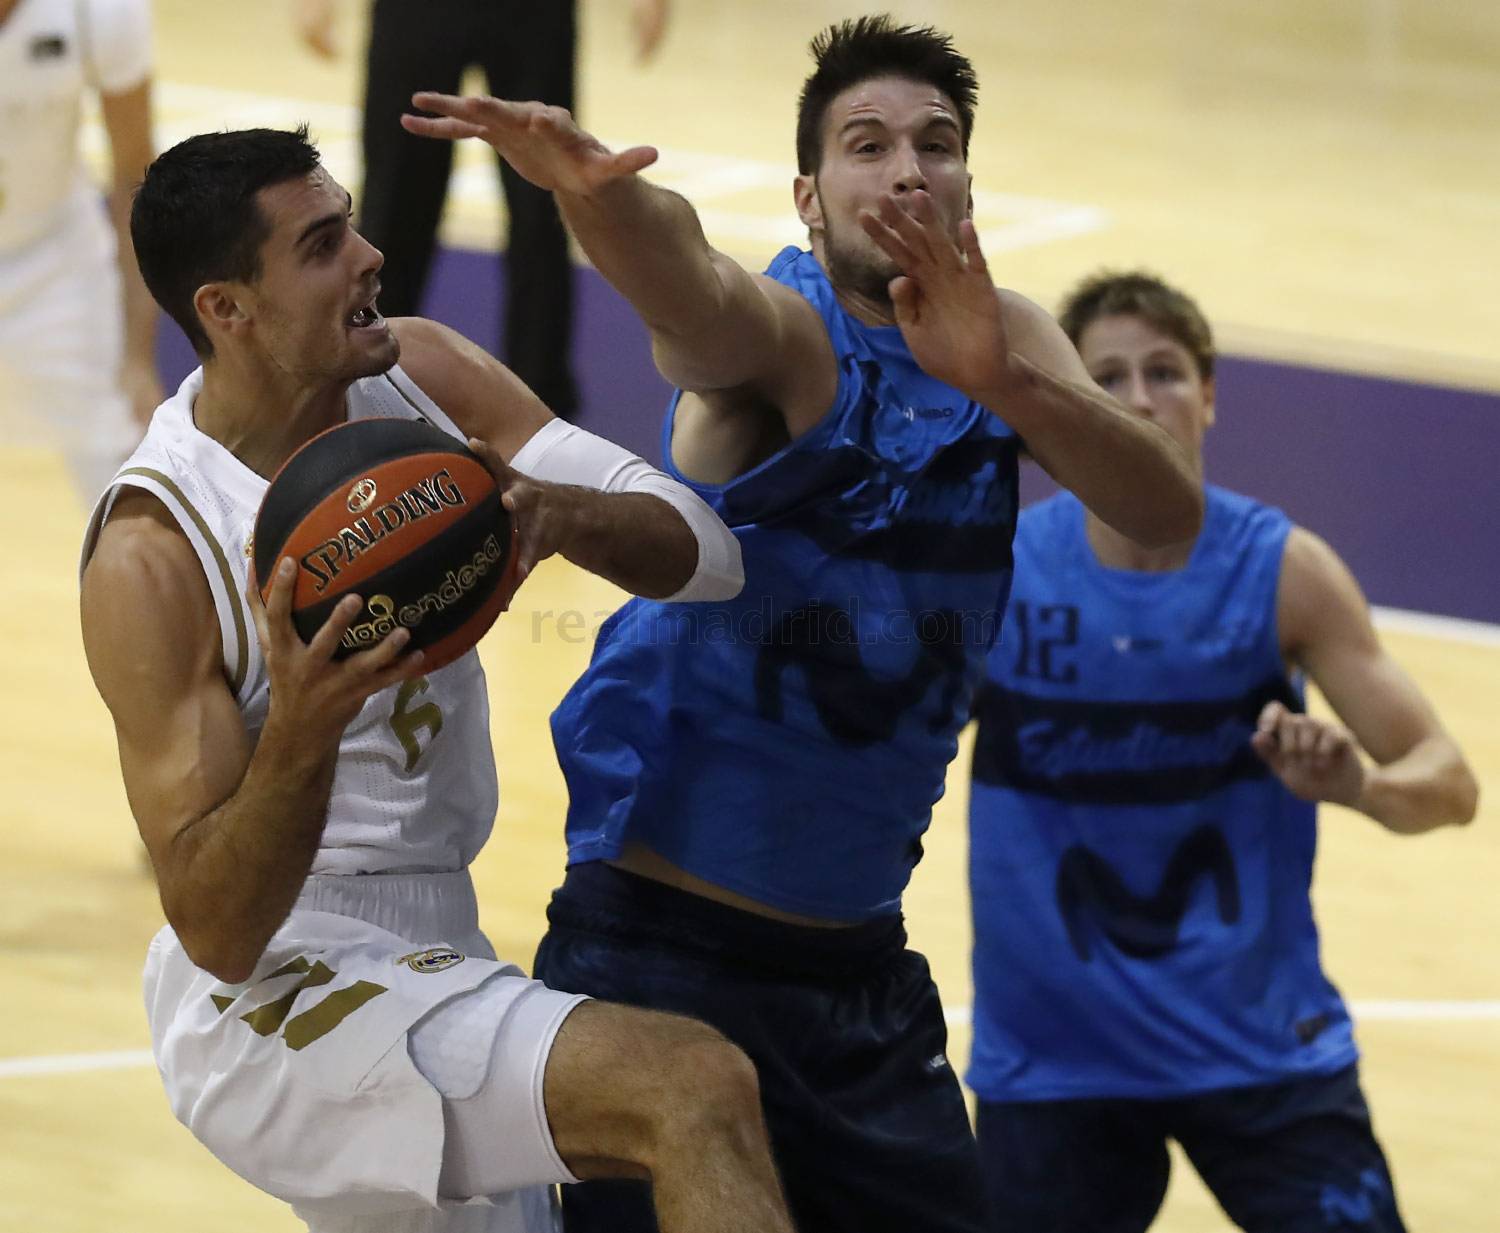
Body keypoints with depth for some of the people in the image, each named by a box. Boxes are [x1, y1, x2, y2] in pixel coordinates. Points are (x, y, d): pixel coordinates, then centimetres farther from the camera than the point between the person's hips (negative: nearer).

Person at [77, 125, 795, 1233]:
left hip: (430, 959, 8)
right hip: (271, 1004, -8)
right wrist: (300, 732, -39)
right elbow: (215, 932, -21)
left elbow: (704, 554, -6)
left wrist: (558, 512, -28)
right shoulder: (150, 560, -19)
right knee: (697, 1087, -27)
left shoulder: (422, 377, -1)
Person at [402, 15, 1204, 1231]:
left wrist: (1004, 385, -30)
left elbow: (1168, 516, -10)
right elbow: (689, 288, -36)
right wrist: (594, 189, -60)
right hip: (668, 954, -6)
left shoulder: (1006, 340, 5)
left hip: (861, 963, 6)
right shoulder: (782, 332, -12)